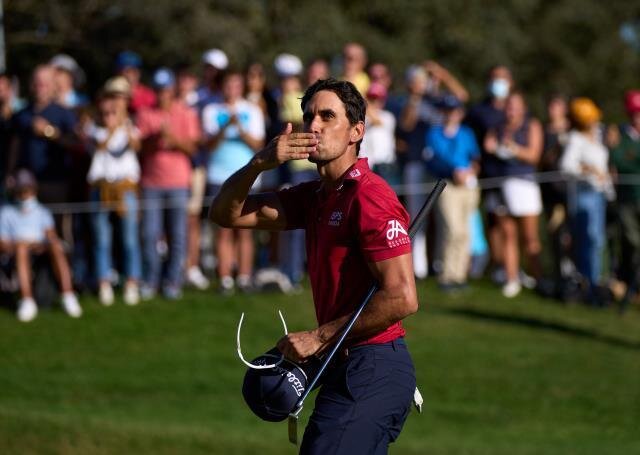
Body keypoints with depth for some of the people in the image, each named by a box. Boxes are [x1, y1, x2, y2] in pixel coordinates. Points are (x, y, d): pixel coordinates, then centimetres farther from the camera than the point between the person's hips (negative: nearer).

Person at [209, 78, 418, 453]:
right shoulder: (315, 197, 14)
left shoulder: (369, 197, -14)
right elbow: (226, 214, 12)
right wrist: (259, 163, -7)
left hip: (370, 375, -10)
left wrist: (320, 337, -14)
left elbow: (402, 299, -21)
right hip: (347, 371, 10)